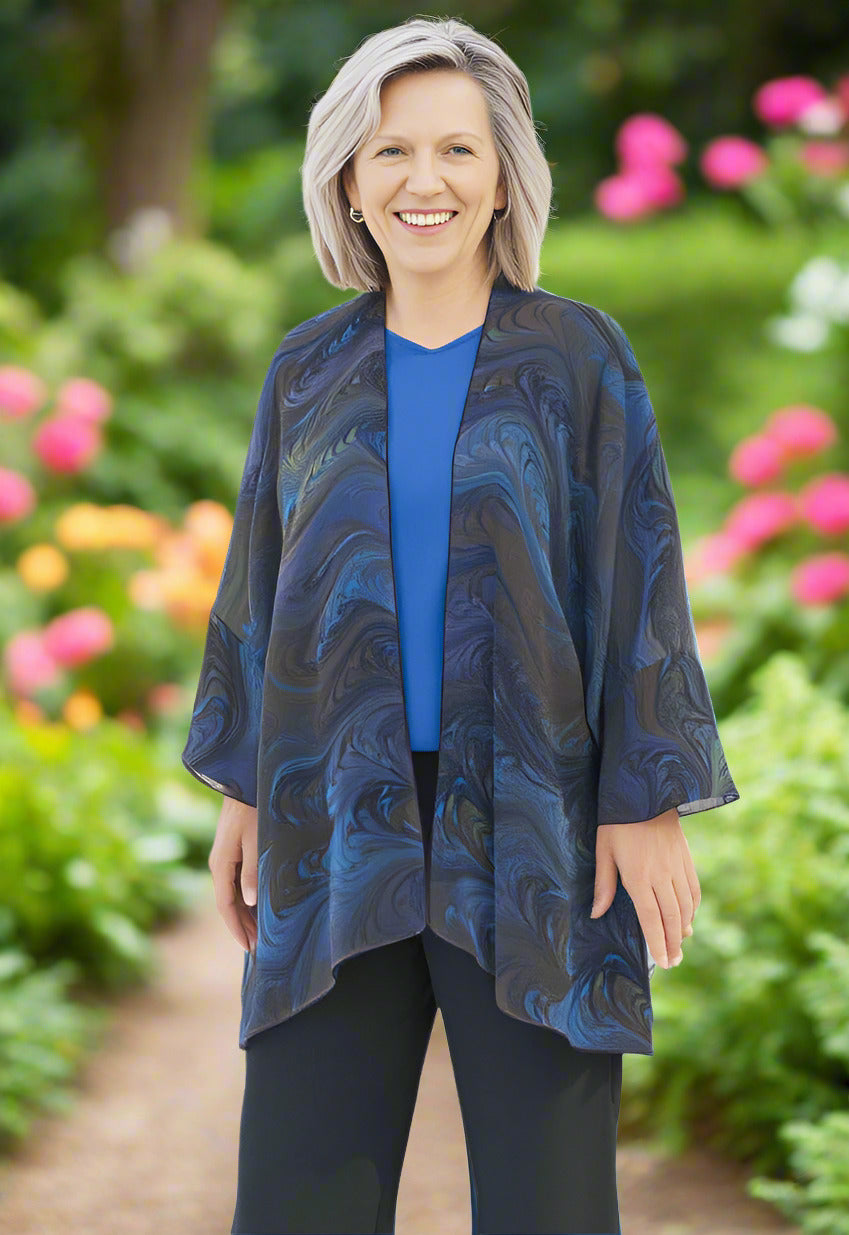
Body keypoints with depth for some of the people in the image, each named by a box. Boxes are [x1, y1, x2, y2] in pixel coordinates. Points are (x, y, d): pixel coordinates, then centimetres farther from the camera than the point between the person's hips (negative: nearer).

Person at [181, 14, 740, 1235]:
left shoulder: (583, 355, -2)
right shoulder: (311, 372, 8)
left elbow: (639, 574, -4)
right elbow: (264, 582, 13)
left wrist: (653, 805, -10)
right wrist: (242, 791, 10)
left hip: (534, 816, -3)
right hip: (345, 817, 3)